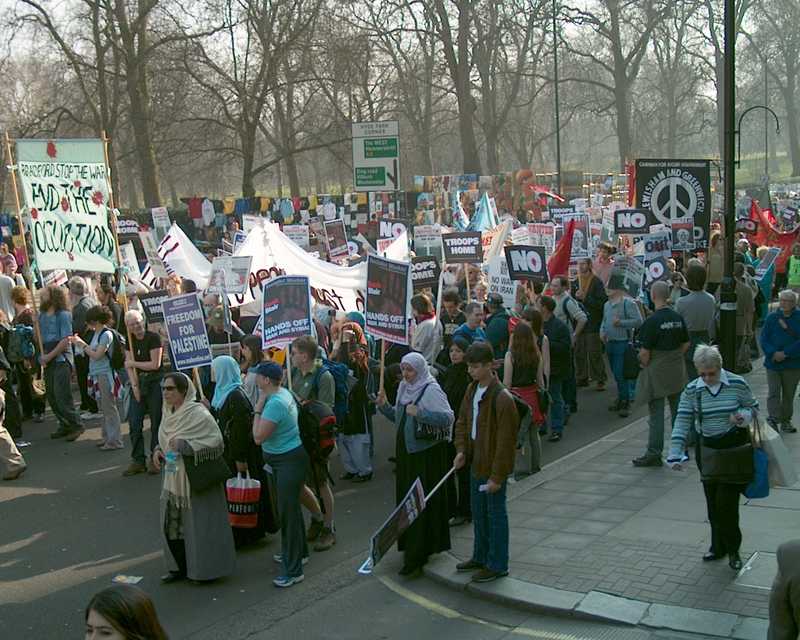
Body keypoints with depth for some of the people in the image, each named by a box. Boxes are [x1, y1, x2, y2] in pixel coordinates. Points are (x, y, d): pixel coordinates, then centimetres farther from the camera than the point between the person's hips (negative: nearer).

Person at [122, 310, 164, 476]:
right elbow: (129, 364, 3)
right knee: (134, 423, 2)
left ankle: (155, 460, 11)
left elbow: (155, 364, -14)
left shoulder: (153, 338, -10)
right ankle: (137, 460, 10)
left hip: (155, 382, -5)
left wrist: (134, 363, -6)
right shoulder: (130, 340, 8)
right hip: (138, 383, 5)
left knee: (156, 423, 1)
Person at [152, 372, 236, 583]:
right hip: (173, 478, 7)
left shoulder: (198, 414, -17)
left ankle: (205, 569, 15)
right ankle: (179, 567, 24)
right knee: (171, 524, 10)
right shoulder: (168, 413, 6)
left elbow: (217, 443, -20)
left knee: (198, 524, 1)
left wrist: (185, 445, -25)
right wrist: (158, 451, 0)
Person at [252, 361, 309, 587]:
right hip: (286, 459, 11)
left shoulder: (275, 403, -25)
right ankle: (297, 552, 40)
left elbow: (258, 437, -24)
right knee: (291, 507, 23)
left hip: (289, 461, -11)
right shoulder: (284, 393, 5)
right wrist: (262, 407, 5)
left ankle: (293, 570, -2)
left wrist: (258, 409, -18)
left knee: (288, 511, -7)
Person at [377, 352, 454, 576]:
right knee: (406, 497, 12)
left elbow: (448, 417, -21)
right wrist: (385, 406, 2)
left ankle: (417, 556, -3)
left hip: (427, 452, -8)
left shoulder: (431, 389, -13)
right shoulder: (404, 388, 11)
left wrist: (420, 412, -27)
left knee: (423, 501, -5)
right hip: (406, 450, 8)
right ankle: (411, 546, 25)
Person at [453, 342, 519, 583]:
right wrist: (461, 450, 2)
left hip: (493, 467, -8)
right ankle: (481, 557, 36)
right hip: (476, 463, 8)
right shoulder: (472, 390, 4)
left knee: (495, 514, 4)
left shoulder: (502, 398, -23)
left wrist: (497, 476, -20)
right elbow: (462, 421, 16)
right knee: (478, 512, 20)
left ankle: (497, 565, 17)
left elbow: (505, 441, -22)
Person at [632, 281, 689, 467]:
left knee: (656, 414, -1)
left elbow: (645, 353, -17)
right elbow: (686, 345, 10)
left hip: (657, 372, -6)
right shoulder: (678, 318, 2)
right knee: (678, 410, 14)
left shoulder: (651, 322, -17)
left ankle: (654, 454, 4)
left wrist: (644, 364, 1)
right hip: (677, 371, 6)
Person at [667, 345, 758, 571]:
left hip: (735, 447, -3)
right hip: (708, 449, 3)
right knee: (713, 502, 11)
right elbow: (682, 423, -7)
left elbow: (753, 407, 4)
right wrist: (675, 455, -14)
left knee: (726, 501, -7)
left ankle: (732, 550, 11)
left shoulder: (737, 384, -11)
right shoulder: (691, 391, -7)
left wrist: (742, 416, -20)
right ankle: (718, 546, 28)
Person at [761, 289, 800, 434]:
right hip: (773, 362, 0)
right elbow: (764, 339, 0)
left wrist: (785, 354, -17)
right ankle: (773, 419, -9)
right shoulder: (772, 318, 2)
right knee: (774, 392, -7)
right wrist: (773, 353, -16)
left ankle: (785, 422, 21)